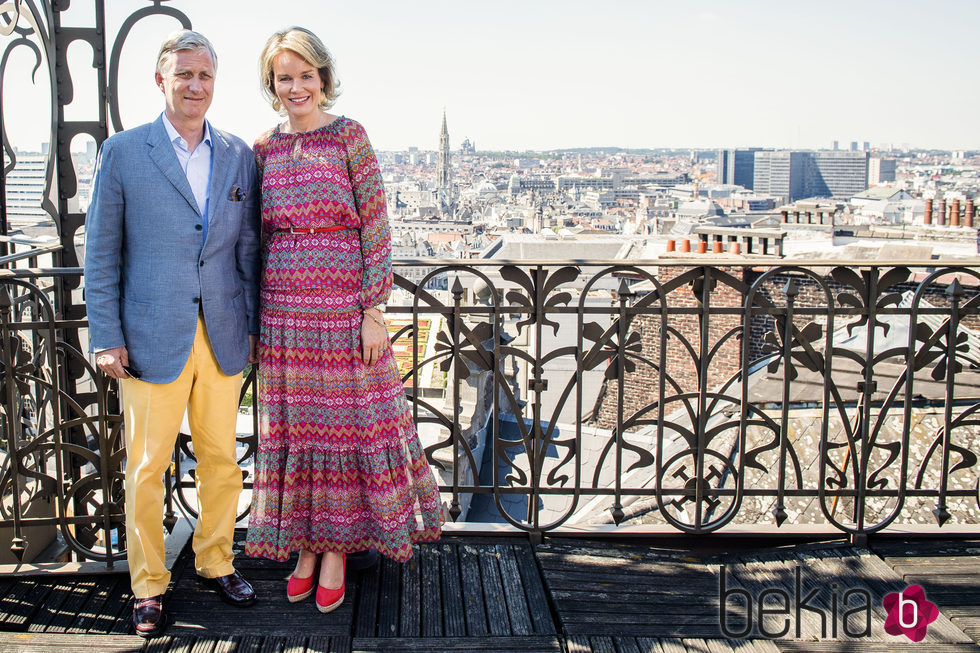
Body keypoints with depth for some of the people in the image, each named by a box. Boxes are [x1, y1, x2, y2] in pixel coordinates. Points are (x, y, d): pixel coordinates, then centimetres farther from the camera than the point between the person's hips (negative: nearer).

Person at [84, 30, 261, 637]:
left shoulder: (239, 155, 7)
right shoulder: (123, 152, -1)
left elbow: (249, 246, 11)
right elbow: (101, 251, 1)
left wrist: (255, 322, 9)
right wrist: (106, 336, -4)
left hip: (223, 335, 3)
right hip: (153, 338, -3)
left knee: (221, 458, 12)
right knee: (147, 466, 4)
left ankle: (216, 561, 31)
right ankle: (149, 585, 20)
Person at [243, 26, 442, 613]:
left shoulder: (350, 137, -3)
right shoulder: (263, 149, 7)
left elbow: (376, 228, -6)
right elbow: (257, 236, 13)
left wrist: (374, 311, -11)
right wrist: (254, 317, 10)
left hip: (345, 308, -3)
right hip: (284, 311, 3)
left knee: (349, 421, 4)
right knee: (293, 425, 9)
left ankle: (337, 546, 18)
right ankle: (305, 541, 24)